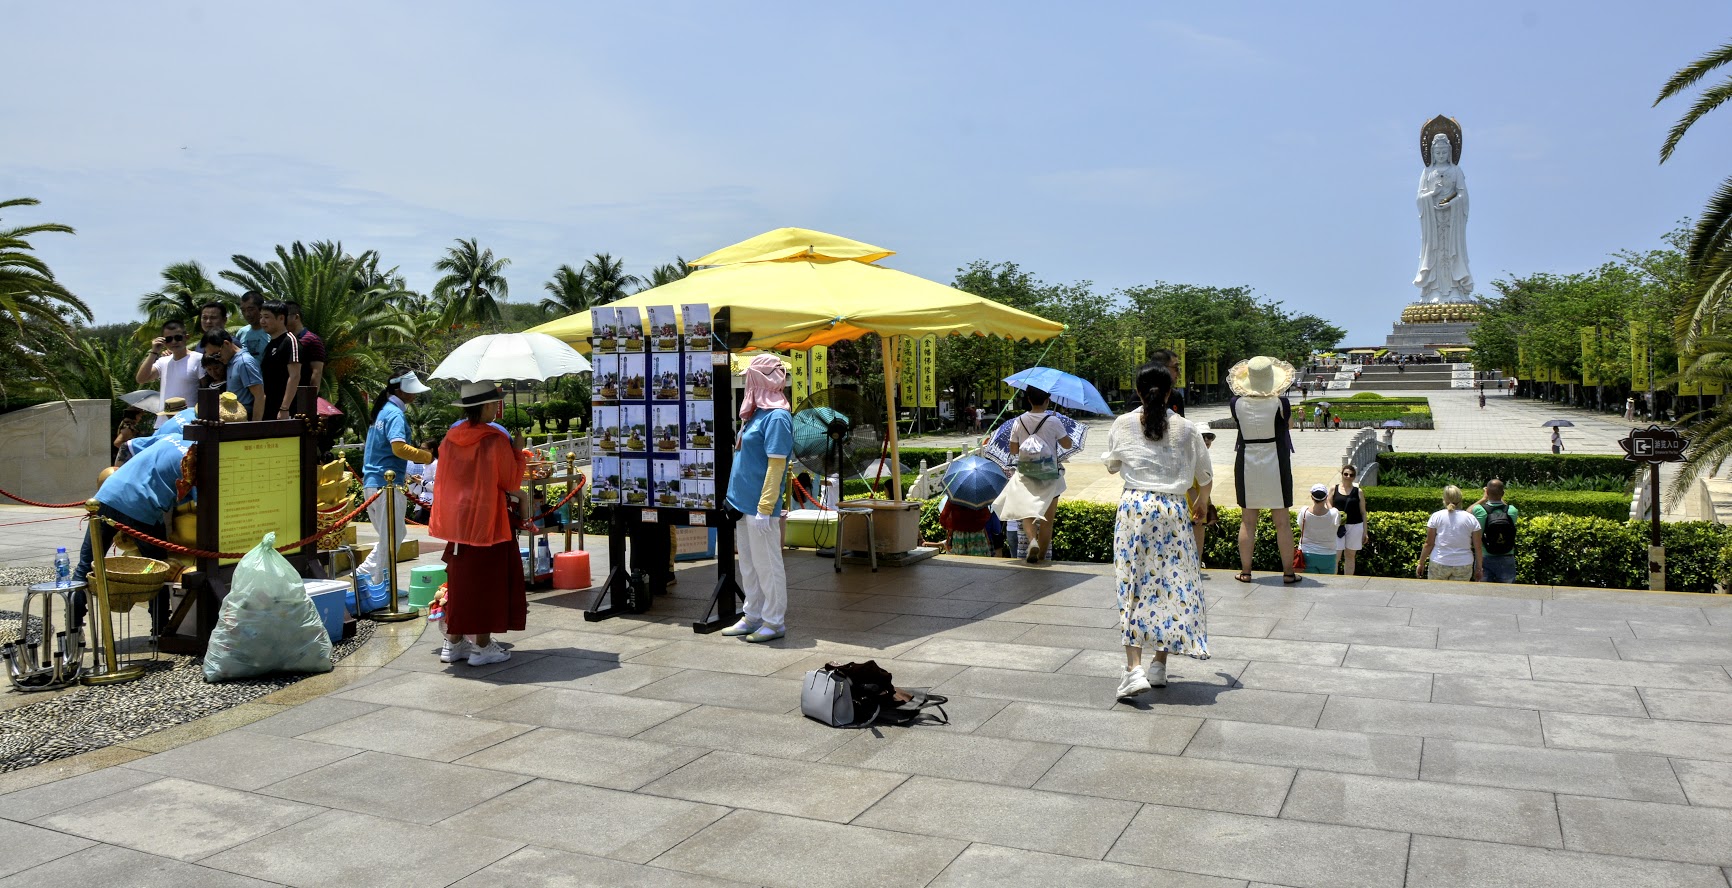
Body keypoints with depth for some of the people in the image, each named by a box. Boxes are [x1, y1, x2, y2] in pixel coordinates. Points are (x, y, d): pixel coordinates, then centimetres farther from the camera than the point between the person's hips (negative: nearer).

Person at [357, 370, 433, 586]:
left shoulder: (382, 411, 18)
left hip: (371, 483, 9)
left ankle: (364, 573, 16)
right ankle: (378, 584, 3)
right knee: (391, 540, -1)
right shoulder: (395, 414, -12)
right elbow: (399, 447, -28)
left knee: (391, 536, 18)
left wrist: (404, 475, 26)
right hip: (388, 484, -9)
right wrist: (429, 456, -25)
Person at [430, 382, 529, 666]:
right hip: (489, 518, -6)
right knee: (487, 581, 3)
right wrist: (517, 450, 1)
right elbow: (511, 482, -9)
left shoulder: (450, 438, 4)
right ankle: (482, 645, 8)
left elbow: (445, 478, 13)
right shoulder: (496, 440, -14)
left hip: (457, 518, 6)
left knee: (460, 579, 14)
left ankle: (453, 642, 20)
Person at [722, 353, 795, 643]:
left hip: (760, 506, -9)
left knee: (767, 565, 1)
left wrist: (764, 508, -21)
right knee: (748, 565, 16)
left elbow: (776, 465, -19)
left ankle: (775, 622, 11)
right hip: (744, 503, 9)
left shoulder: (776, 417, -15)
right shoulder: (756, 413, 14)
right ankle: (753, 617, 27)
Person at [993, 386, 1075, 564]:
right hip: (1049, 476, -2)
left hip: (1025, 475, 2)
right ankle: (1041, 556, 15)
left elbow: (1013, 451, 1)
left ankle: (1032, 540, -19)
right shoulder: (1053, 421, -12)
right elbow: (1067, 444, 0)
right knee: (1047, 519, 9)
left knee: (1027, 512, 10)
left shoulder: (1019, 422, -4)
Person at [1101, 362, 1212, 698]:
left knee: (1133, 586, 2)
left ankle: (1134, 668, -7)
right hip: (1173, 509, 1)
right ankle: (1159, 666, 17)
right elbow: (1205, 477, 14)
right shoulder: (1185, 429, 2)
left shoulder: (1123, 424, 1)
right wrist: (1202, 505, 33)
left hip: (1134, 507, -1)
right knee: (1172, 584, 12)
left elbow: (1110, 465, 16)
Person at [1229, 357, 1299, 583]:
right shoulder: (1280, 403, -14)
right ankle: (1288, 572, 12)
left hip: (1246, 466, 2)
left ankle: (1245, 571, 13)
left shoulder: (1236, 404, -9)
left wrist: (1250, 392, 11)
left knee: (1247, 521, 9)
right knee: (1283, 522, 7)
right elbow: (1286, 419, 4)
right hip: (1275, 466, -1)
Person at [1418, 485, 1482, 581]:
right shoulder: (1471, 518, 1)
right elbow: (1477, 547, 4)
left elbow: (1429, 544, -3)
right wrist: (1478, 568, 13)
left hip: (1439, 563, -1)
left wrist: (1421, 563, 6)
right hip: (1463, 565, 1)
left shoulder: (1437, 516, -3)